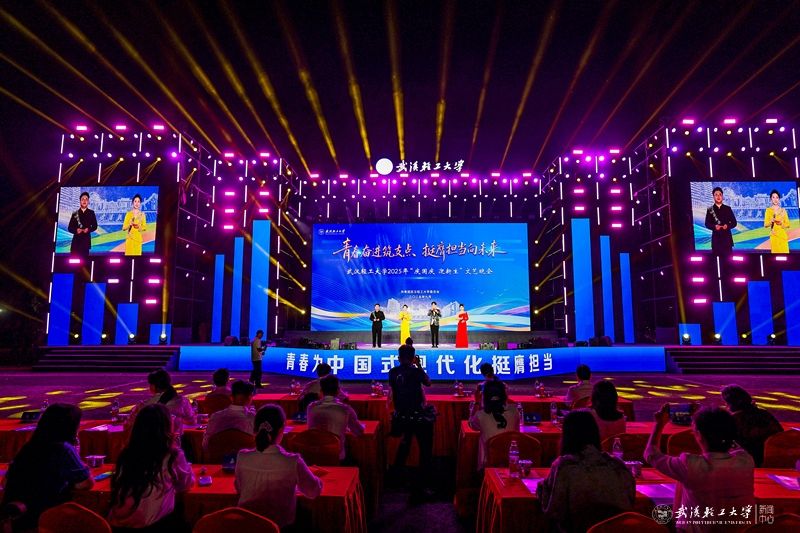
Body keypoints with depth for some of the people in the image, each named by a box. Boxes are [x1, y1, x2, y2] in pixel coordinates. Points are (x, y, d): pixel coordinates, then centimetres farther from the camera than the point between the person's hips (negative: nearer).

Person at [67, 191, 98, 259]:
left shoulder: (91, 213, 9)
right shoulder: (75, 213, 10)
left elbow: (95, 226, 9)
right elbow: (70, 227, 9)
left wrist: (89, 229, -11)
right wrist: (76, 230, -12)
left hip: (86, 240, -1)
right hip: (76, 239, 1)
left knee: (84, 258, -6)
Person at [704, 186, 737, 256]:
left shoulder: (728, 208, 9)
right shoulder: (710, 210, 5)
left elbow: (734, 222, 7)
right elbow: (707, 224, 3)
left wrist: (727, 226, -13)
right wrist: (714, 227, -16)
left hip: (727, 237, 1)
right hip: (716, 237, -1)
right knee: (716, 256, -3)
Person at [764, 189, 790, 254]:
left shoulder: (783, 210, 8)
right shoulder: (768, 210, 2)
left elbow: (787, 224, 9)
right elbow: (765, 224, 0)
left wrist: (781, 223, -11)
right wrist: (771, 221, -20)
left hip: (783, 235, 2)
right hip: (774, 236, -2)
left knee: (784, 252, -3)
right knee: (775, 252, -7)